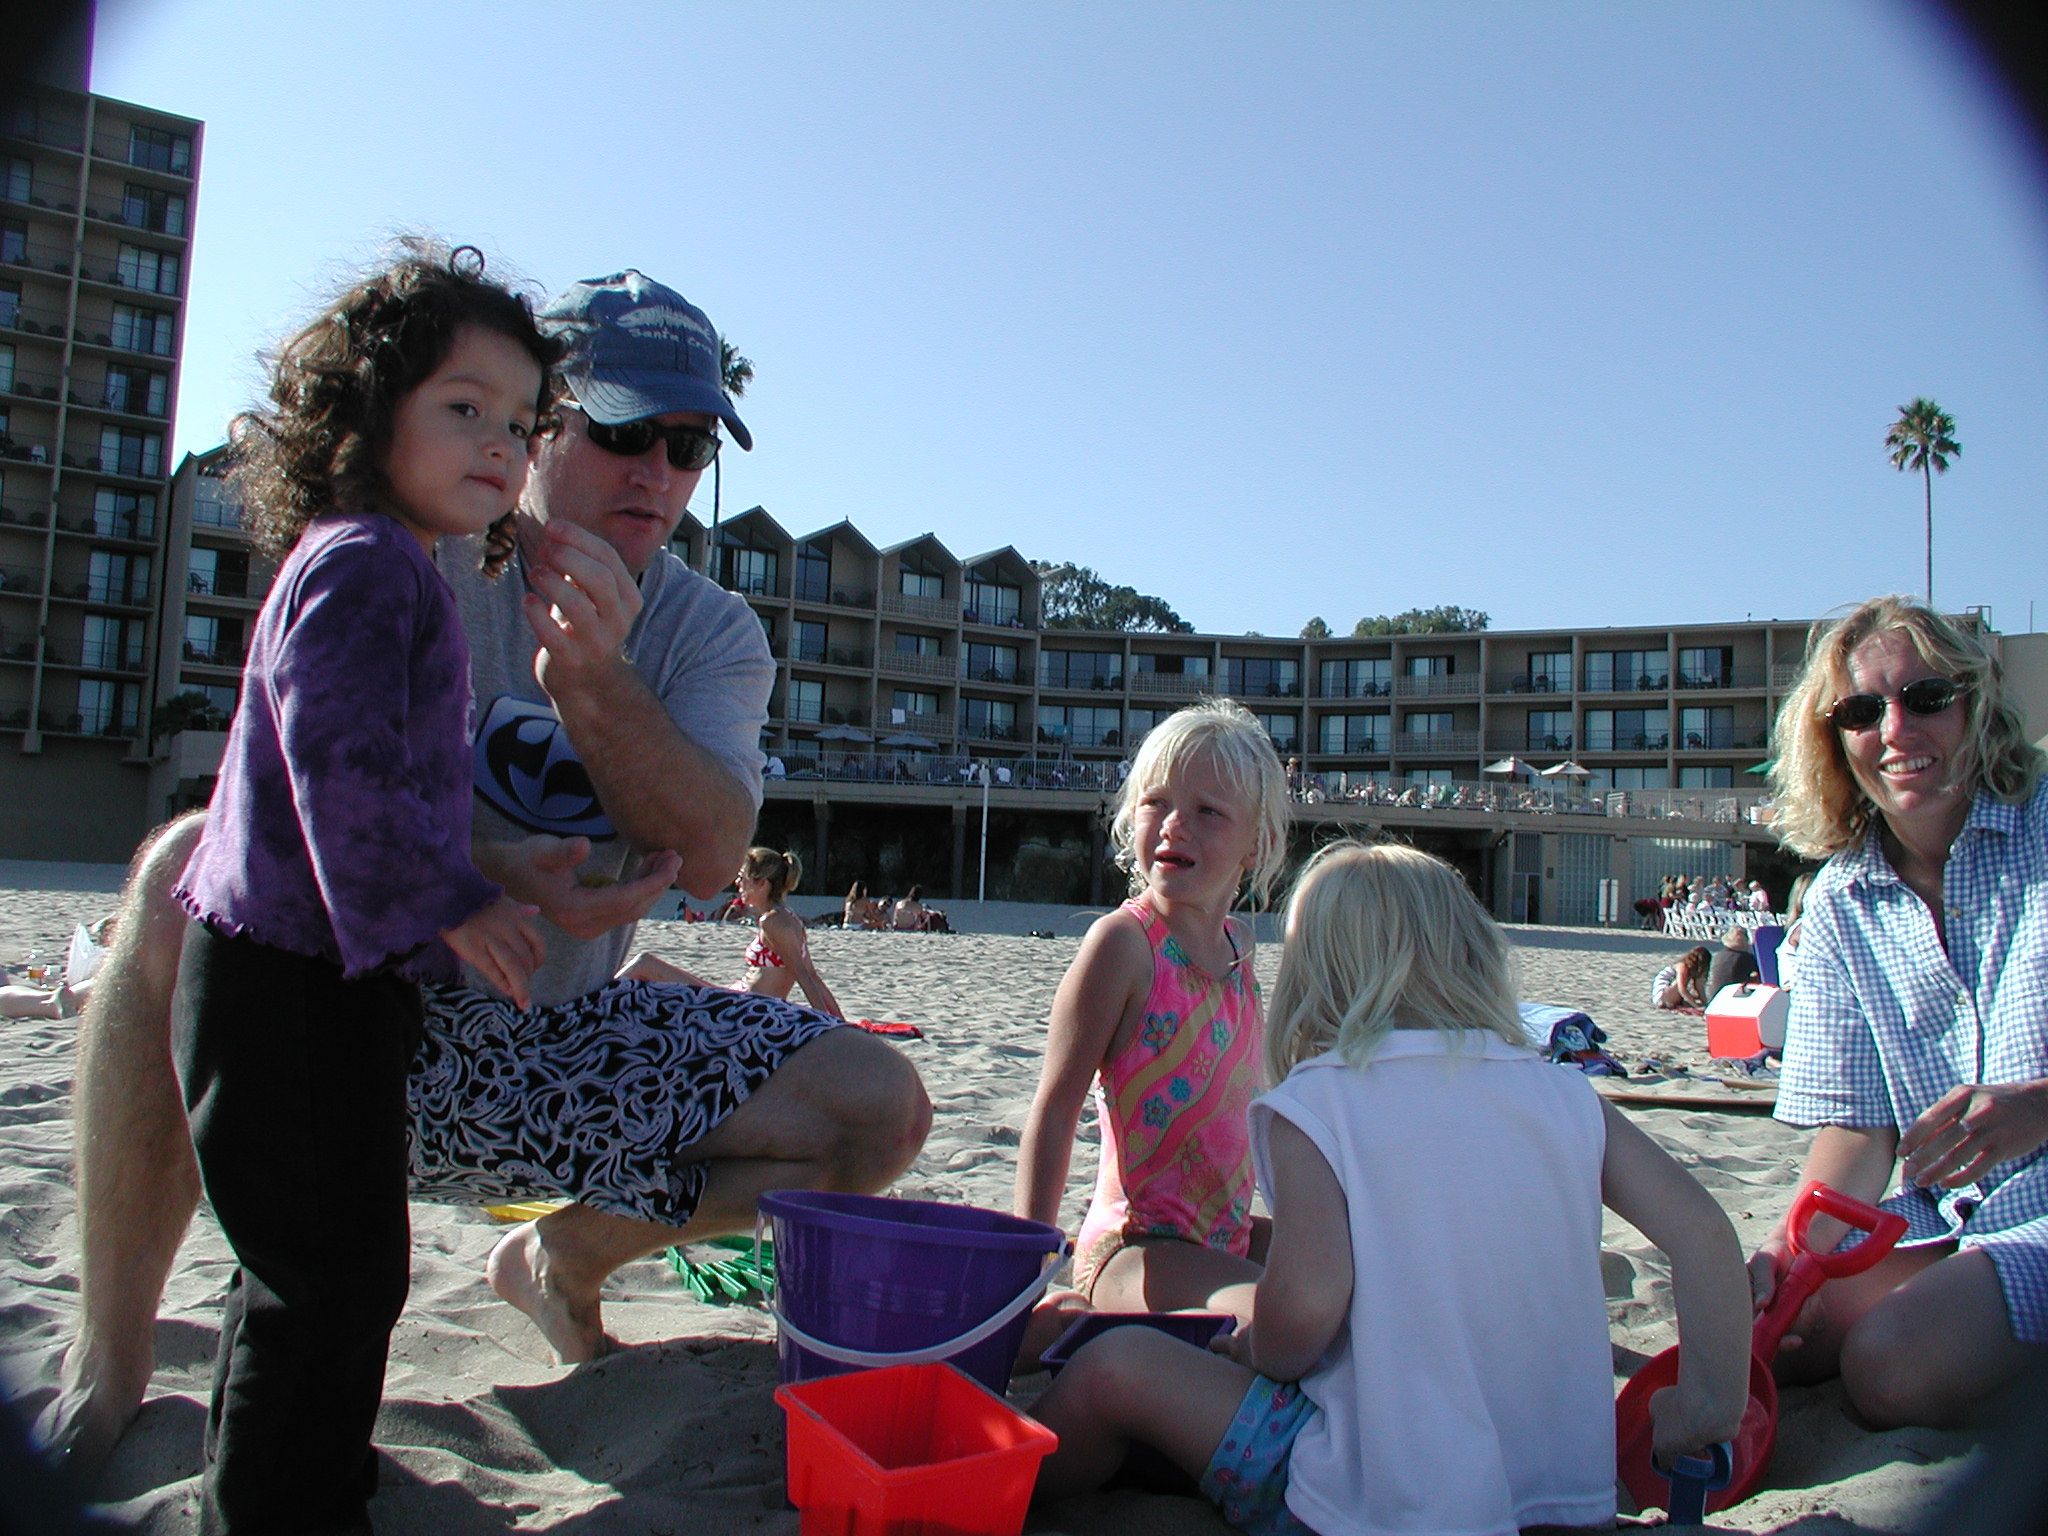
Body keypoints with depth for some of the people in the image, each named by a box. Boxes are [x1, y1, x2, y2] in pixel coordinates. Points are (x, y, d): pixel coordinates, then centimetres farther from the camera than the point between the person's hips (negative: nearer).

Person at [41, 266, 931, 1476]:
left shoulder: (714, 636, 1)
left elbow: (709, 856, -15)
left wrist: (590, 680, -30)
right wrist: (487, 869, -38)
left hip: (553, 1040, 3)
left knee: (883, 1108, -11)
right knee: (191, 866, -33)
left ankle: (565, 1255, 14)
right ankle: (109, 1360, -17)